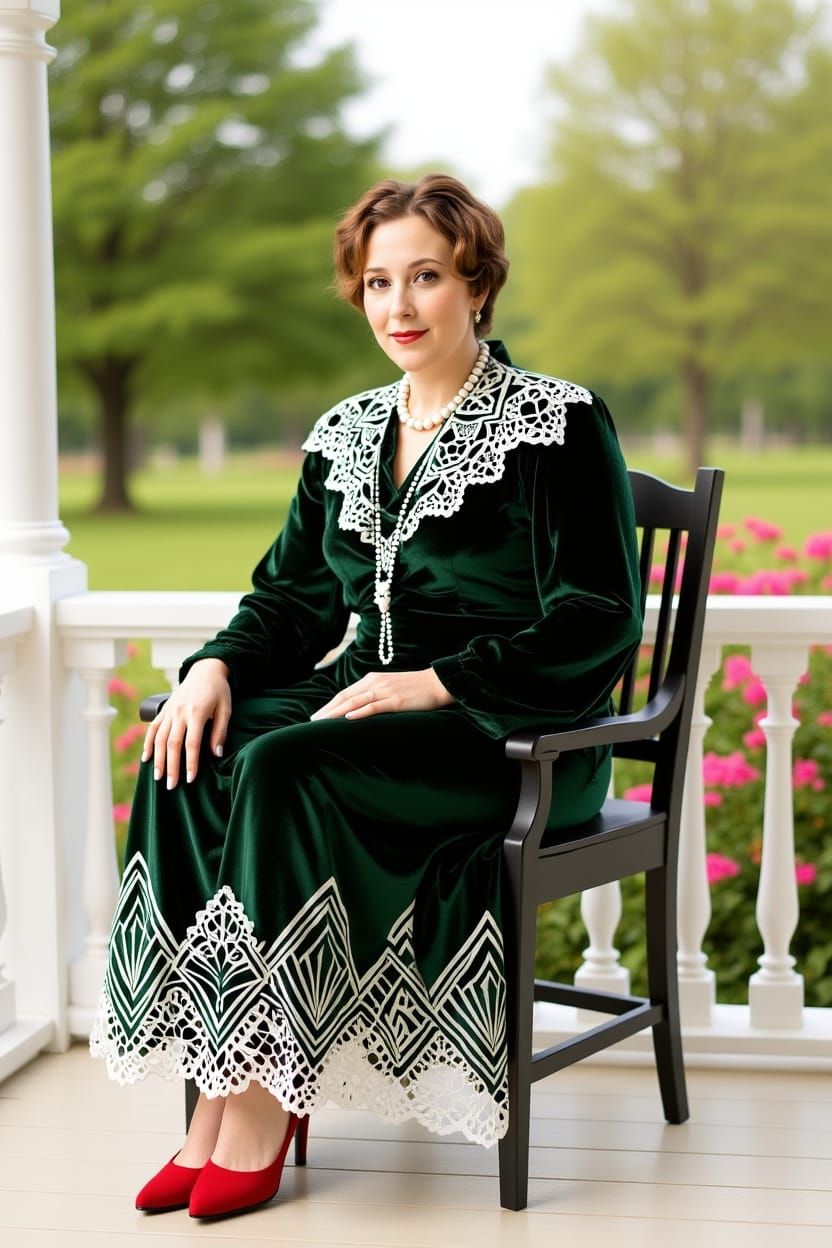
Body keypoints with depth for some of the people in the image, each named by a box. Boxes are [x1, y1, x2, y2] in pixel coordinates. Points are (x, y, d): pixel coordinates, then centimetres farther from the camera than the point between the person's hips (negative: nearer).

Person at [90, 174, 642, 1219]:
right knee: (190, 761, -22)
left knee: (283, 769, -31)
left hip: (515, 738, -6)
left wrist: (439, 682, -19)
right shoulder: (344, 436, 15)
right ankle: (215, 1096, -22)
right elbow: (293, 596, 17)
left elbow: (598, 622, -10)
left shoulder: (557, 425, -4)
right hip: (369, 701, 6)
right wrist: (216, 666, -4)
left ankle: (266, 1094, -21)